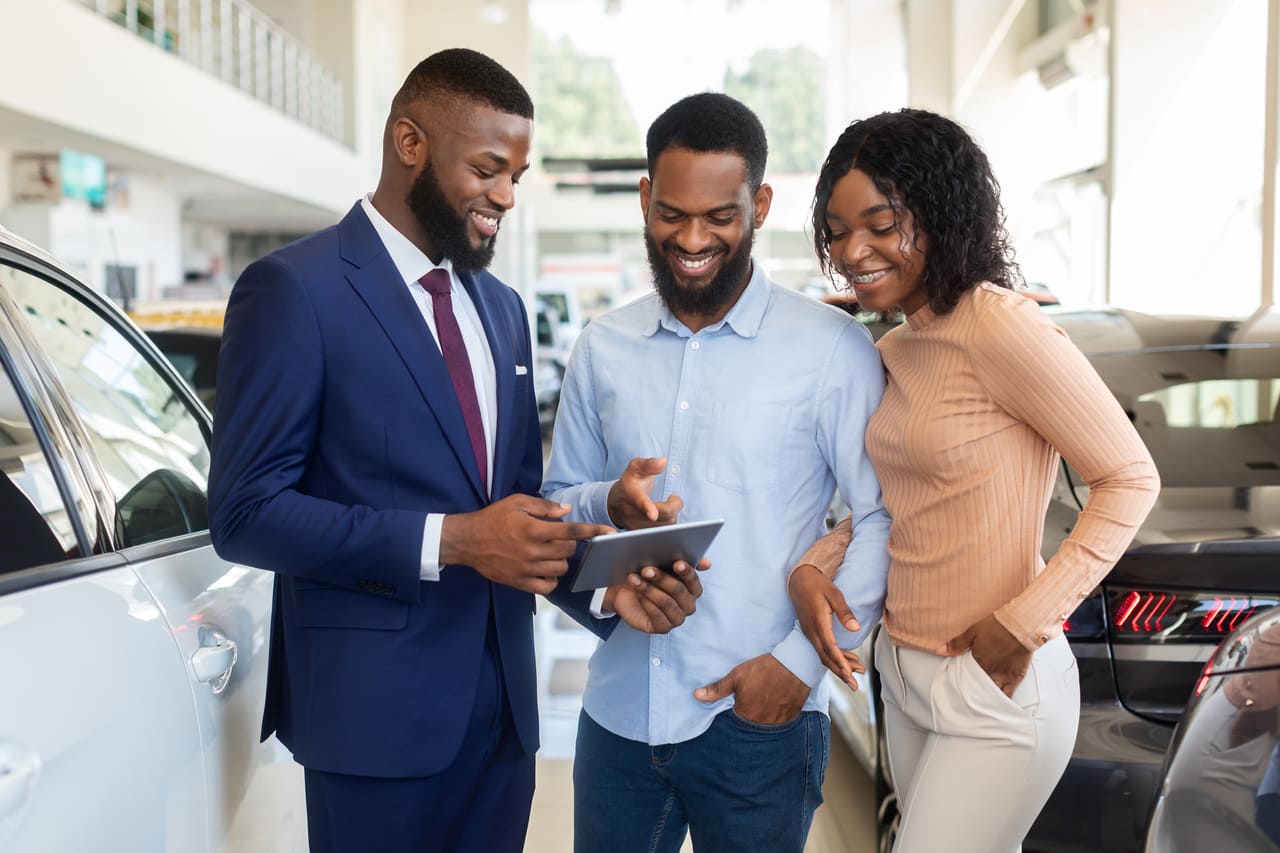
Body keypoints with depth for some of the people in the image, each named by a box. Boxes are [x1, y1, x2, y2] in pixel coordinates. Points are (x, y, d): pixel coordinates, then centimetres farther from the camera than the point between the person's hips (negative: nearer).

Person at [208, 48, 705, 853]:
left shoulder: (503, 306, 12)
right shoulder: (294, 289, -10)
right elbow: (246, 512, -14)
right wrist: (449, 540, -22)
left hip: (504, 697, 6)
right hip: (376, 701, -6)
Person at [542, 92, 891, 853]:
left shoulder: (832, 347, -6)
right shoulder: (602, 348, 7)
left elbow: (886, 518, -7)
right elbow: (554, 503, 12)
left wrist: (801, 660, -13)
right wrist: (608, 504, -10)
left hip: (757, 720, -3)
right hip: (618, 711, 4)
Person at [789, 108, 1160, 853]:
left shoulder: (999, 325, -17)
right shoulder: (894, 352, 7)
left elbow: (1130, 478, -15)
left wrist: (1026, 622, -18)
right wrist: (814, 568, -2)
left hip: (996, 691, -7)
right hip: (903, 675, 7)